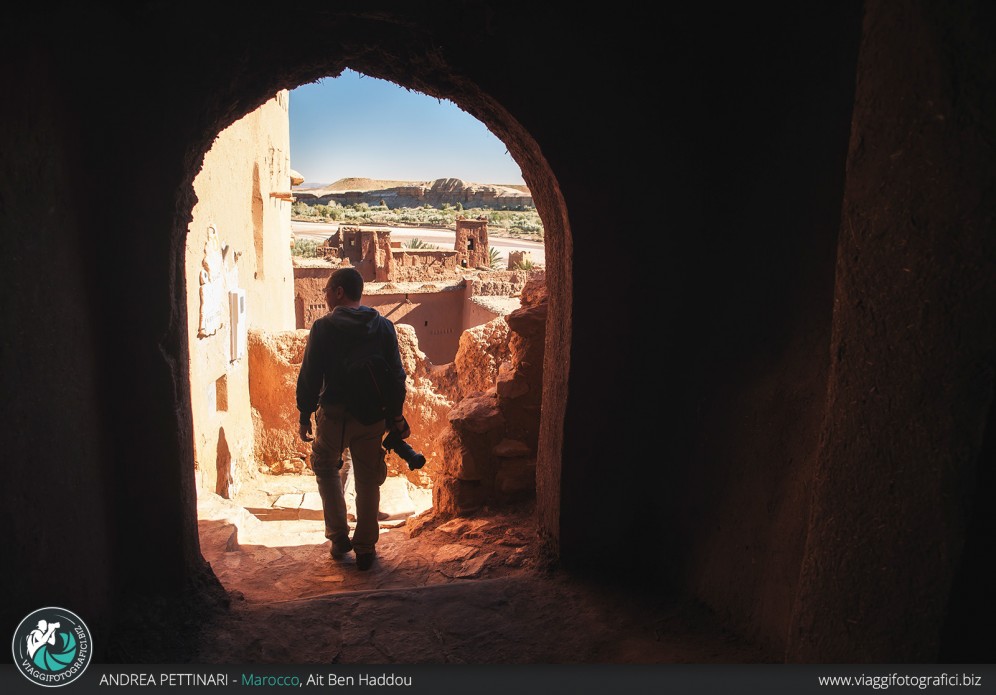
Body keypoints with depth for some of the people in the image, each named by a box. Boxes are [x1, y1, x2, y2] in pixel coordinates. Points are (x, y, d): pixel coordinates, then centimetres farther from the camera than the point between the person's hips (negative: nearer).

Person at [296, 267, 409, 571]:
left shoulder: (324, 327, -9)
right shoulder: (384, 326, 1)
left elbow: (310, 376, -10)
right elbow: (397, 376, 1)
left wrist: (305, 415, 1)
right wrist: (395, 416, 10)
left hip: (334, 414, -2)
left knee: (326, 469, 21)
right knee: (368, 481, 12)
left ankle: (339, 537, 18)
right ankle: (365, 548, 19)